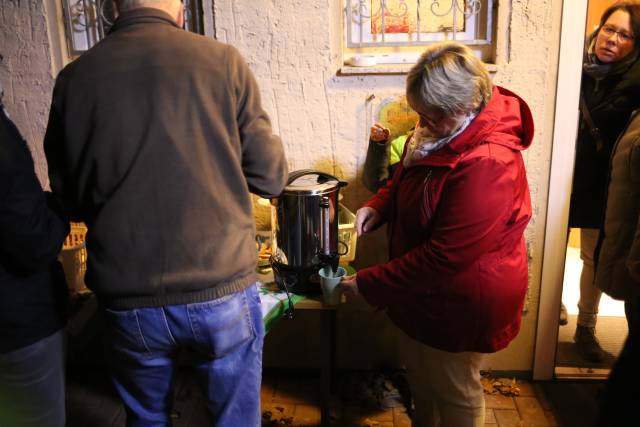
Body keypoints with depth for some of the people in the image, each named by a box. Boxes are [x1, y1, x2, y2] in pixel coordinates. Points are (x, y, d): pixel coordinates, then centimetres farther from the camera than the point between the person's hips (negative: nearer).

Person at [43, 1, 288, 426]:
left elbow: (70, 200, 7)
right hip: (222, 292, -2)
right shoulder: (223, 60, -9)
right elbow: (270, 178, -5)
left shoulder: (74, 77, -2)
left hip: (127, 303, 3)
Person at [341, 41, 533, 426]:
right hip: (430, 290, 9)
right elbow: (407, 178, 14)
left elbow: (445, 256, -31)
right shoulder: (446, 131, -4)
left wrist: (369, 284, -23)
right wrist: (378, 206, -7)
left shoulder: (486, 164, -33)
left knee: (454, 393, 16)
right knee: (422, 375, 27)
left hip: (461, 302, -9)